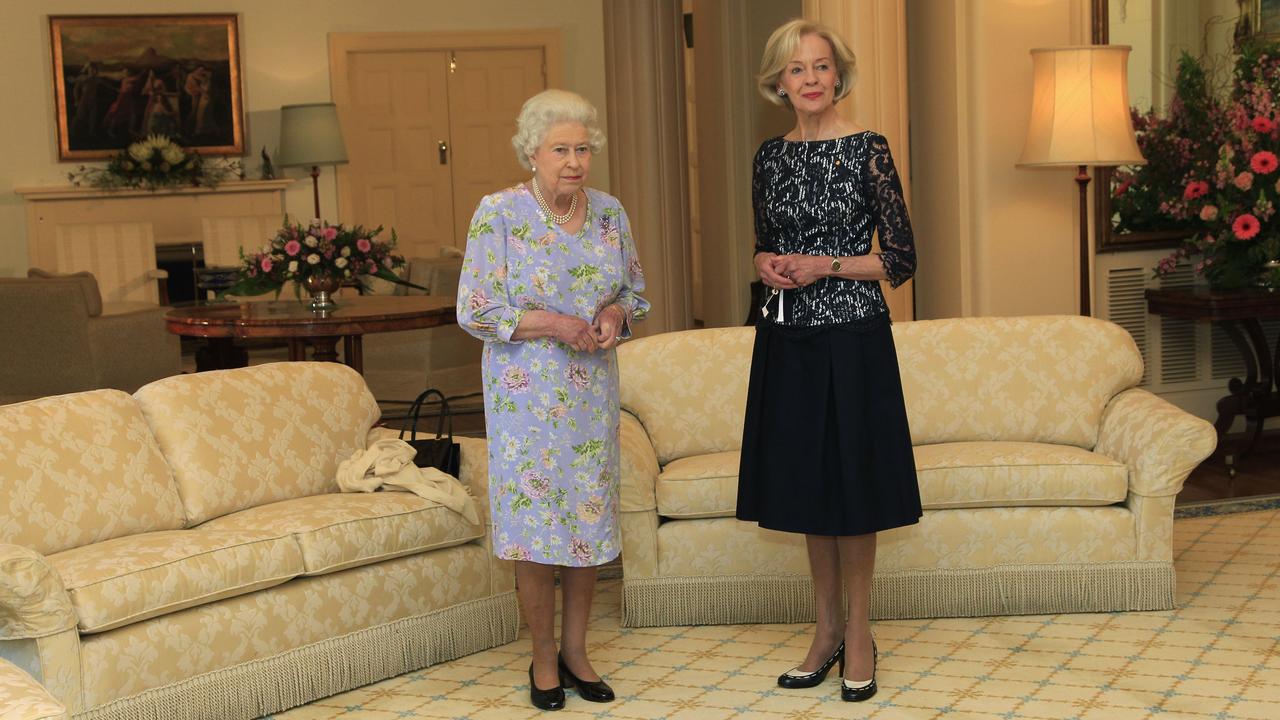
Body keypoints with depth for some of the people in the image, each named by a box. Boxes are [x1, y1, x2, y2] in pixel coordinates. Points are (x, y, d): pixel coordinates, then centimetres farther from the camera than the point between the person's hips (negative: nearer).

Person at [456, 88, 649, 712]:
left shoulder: (609, 212, 4)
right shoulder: (498, 215, -10)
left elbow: (636, 291, 14)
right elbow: (475, 312, -11)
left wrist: (617, 315, -8)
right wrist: (552, 322, -20)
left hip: (592, 391, 4)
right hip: (527, 395, -4)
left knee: (589, 518, 9)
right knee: (537, 523, -1)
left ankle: (575, 650, 24)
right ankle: (544, 660, 16)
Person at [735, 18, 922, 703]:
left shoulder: (866, 149, -7)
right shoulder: (771, 155, 7)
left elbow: (901, 260, -6)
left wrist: (826, 267, -16)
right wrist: (768, 265, -4)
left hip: (851, 337, -5)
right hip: (787, 338, 5)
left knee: (851, 485, 2)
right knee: (806, 483, 11)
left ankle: (858, 634, 17)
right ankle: (827, 628, 24)